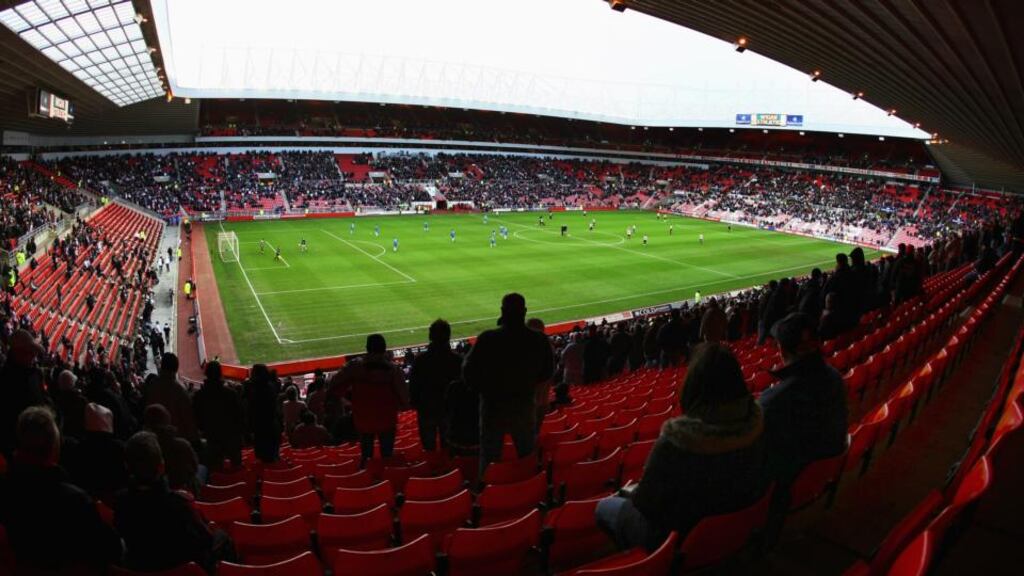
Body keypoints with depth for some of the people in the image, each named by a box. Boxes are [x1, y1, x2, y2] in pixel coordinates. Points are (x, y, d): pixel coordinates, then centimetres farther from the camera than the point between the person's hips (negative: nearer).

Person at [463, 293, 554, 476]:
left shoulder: (487, 339, -21)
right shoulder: (539, 340, -13)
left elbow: (468, 371, -14)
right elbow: (547, 372, 1)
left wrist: (485, 390, 5)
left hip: (493, 406, -1)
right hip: (525, 406, 2)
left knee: (489, 457, 16)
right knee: (528, 456, 20)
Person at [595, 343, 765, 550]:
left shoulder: (677, 437, -36)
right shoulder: (754, 420, -20)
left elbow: (645, 502, -22)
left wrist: (631, 491, 1)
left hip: (683, 535, -5)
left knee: (604, 506, 19)